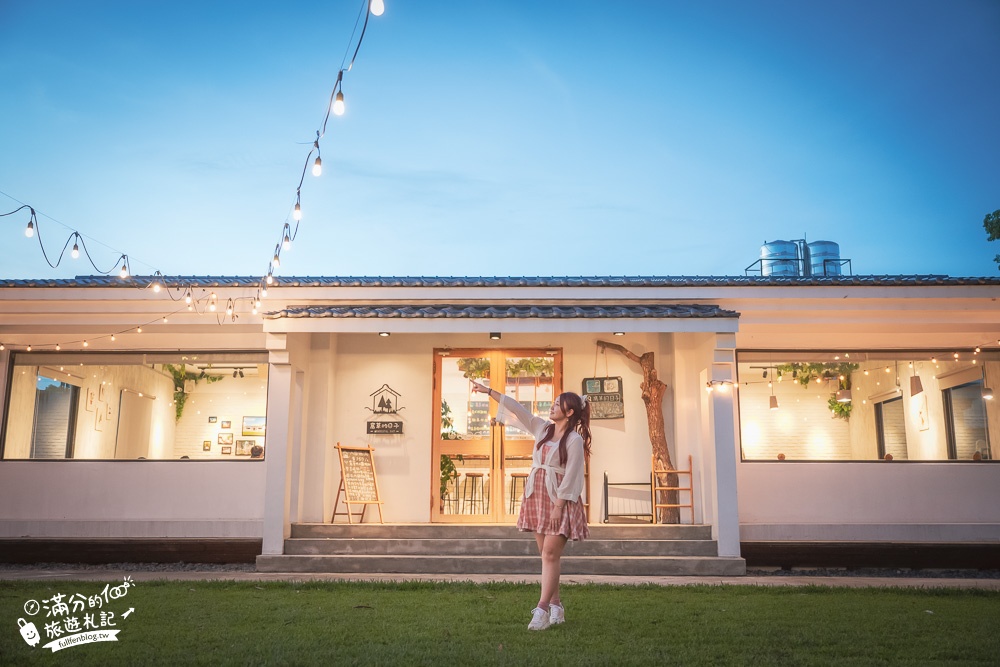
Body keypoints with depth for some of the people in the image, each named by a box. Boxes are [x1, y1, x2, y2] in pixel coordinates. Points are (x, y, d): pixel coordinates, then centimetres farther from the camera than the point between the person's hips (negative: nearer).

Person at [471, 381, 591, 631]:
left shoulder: (574, 440, -9)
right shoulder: (542, 428, 10)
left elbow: (571, 476, -13)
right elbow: (516, 409, 10)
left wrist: (558, 506, -17)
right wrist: (488, 391, 10)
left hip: (559, 500, -7)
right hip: (537, 495, 7)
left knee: (550, 554, -10)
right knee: (546, 555, 9)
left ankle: (542, 609, -10)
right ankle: (556, 606, 16)